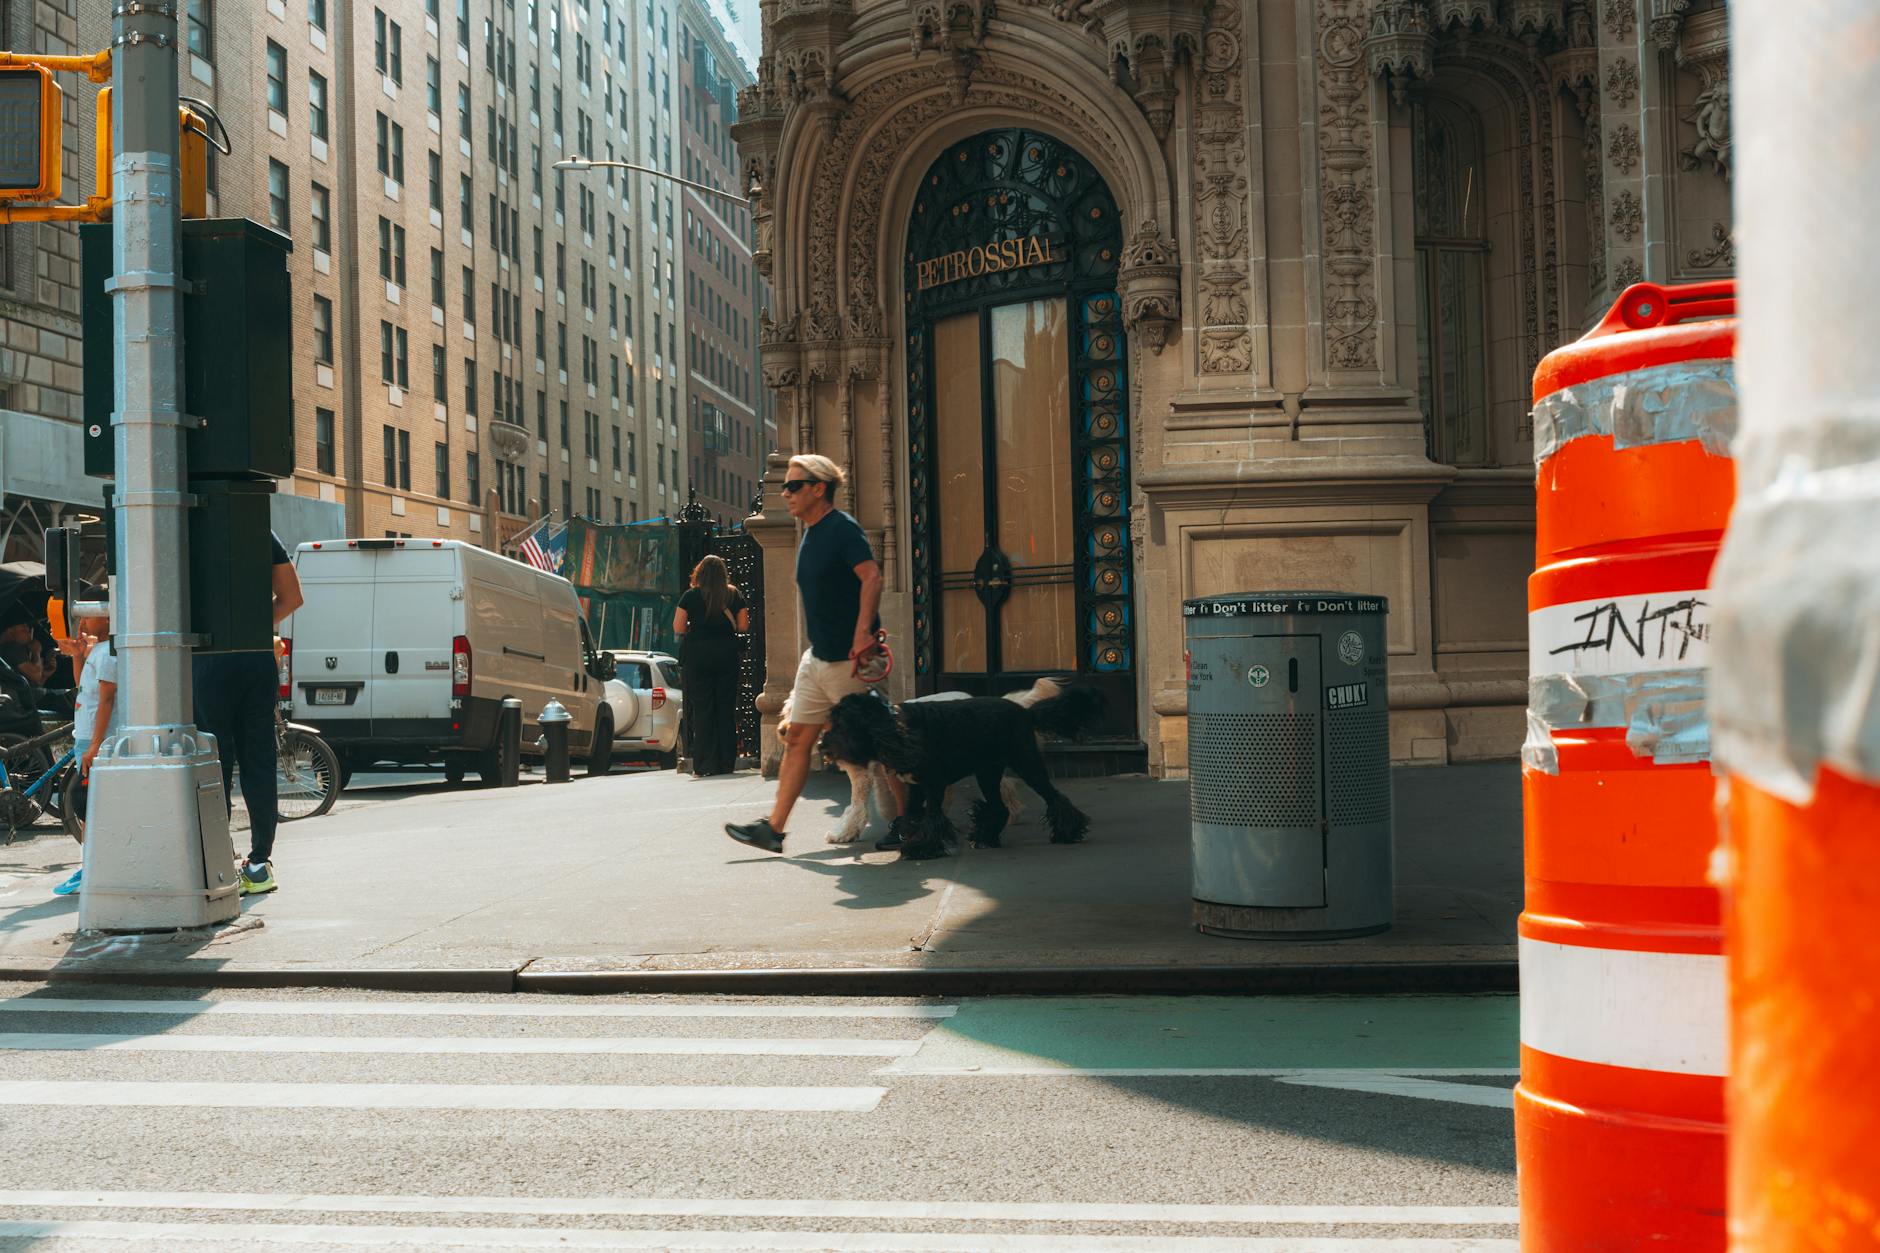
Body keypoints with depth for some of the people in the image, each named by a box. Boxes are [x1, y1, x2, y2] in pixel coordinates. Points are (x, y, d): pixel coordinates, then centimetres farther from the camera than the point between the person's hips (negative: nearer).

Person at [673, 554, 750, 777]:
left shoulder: (691, 596, -2)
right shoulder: (735, 595, 4)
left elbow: (678, 628, -3)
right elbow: (743, 626, 3)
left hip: (697, 654, -2)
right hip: (727, 654, 2)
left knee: (701, 710, 1)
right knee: (726, 709, 7)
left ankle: (703, 766, -2)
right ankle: (726, 764, 6)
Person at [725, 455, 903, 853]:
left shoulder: (842, 528, -14)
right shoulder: (809, 534, 14)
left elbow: (871, 577, -27)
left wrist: (862, 635, -34)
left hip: (849, 660, -9)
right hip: (817, 657, 9)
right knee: (798, 740, 7)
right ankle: (773, 829, 10)